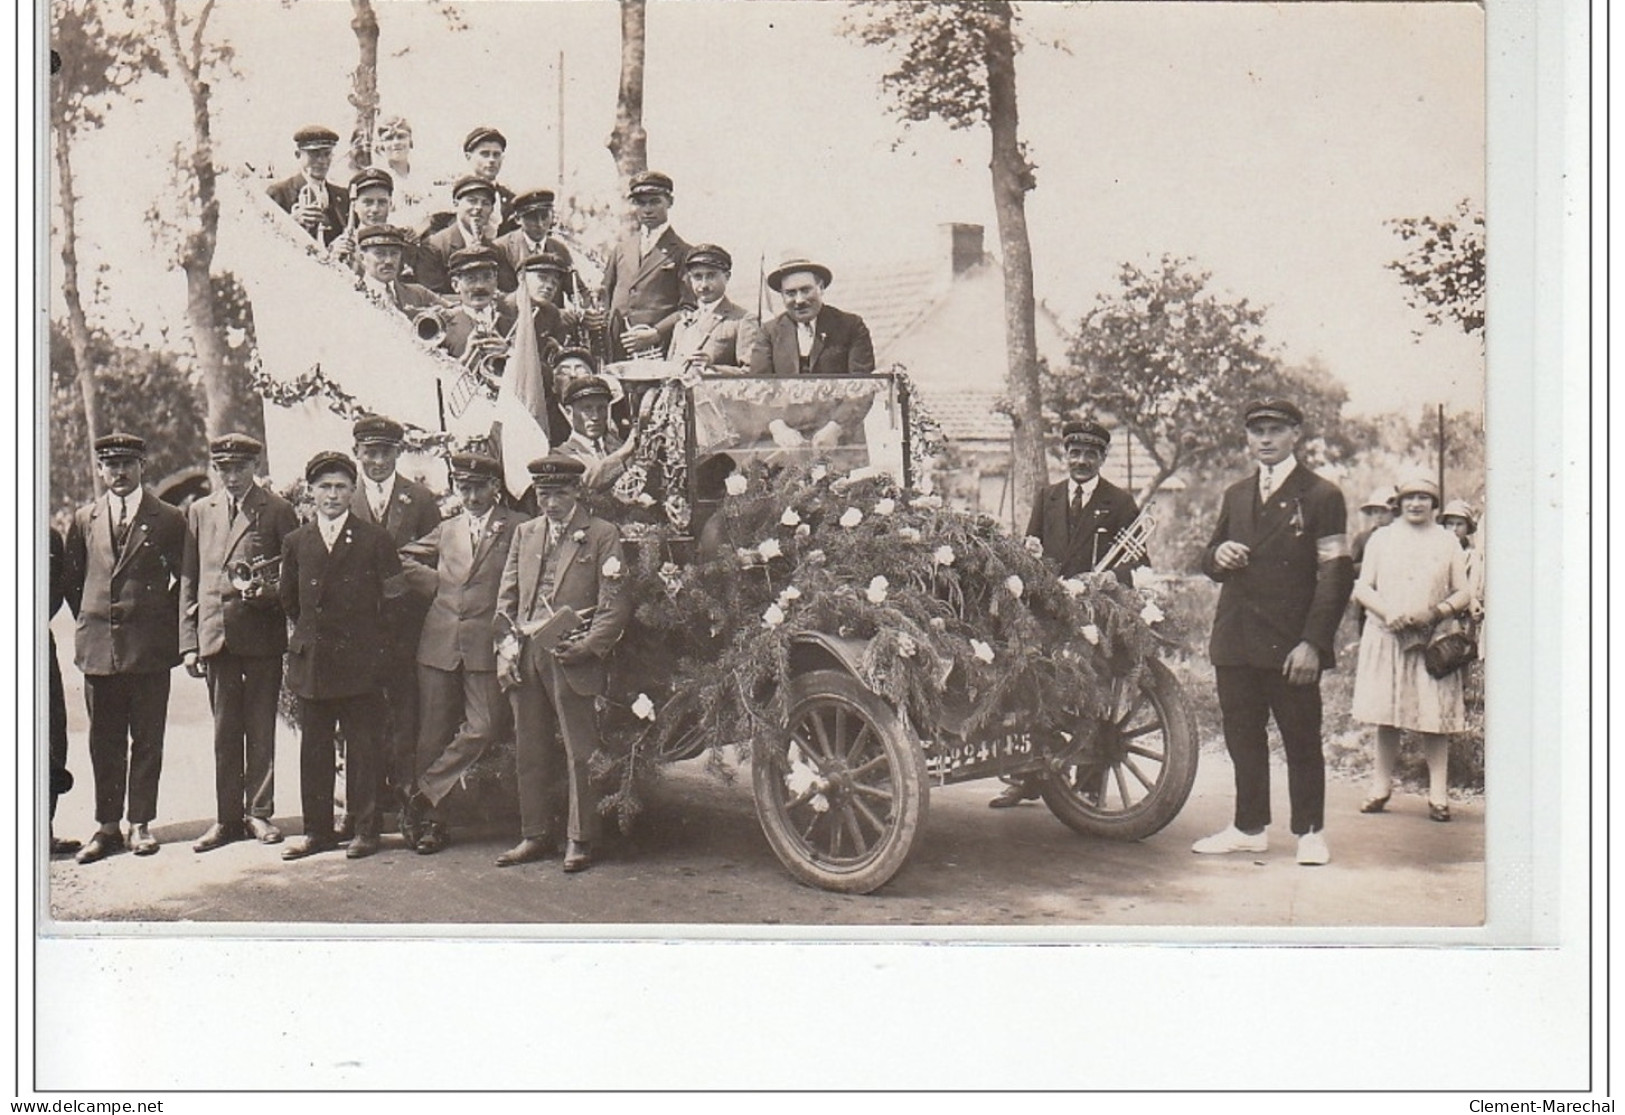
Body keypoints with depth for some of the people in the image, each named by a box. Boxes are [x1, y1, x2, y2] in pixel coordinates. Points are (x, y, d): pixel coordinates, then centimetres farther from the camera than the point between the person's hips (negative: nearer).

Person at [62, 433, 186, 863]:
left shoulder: (168, 519, 1)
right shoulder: (85, 520, 10)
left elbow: (185, 577, 7)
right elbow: (70, 578, 19)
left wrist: (167, 621, 3)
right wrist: (89, 620, 13)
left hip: (150, 645, -2)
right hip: (97, 645, 2)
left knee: (147, 738, 2)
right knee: (103, 740, 6)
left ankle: (141, 823, 11)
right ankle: (107, 825, 13)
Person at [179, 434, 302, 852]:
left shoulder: (278, 511, 3)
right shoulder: (199, 511, 13)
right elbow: (189, 580, 11)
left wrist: (270, 590, -17)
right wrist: (189, 642, 5)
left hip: (262, 634, -3)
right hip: (215, 636, 3)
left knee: (261, 730, 3)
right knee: (224, 732, 7)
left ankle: (259, 813, 12)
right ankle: (227, 817, 14)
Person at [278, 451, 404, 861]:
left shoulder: (374, 538, 1)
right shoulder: (296, 542, 10)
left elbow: (394, 591, 2)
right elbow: (287, 597, 19)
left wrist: (364, 631, 4)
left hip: (359, 658, -3)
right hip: (311, 658, 3)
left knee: (363, 746, 1)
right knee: (313, 748, 7)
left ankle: (365, 830, 9)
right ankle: (317, 830, 16)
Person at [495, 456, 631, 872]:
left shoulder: (602, 536, 2)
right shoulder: (525, 533, 17)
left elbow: (615, 604, -4)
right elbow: (506, 597, 16)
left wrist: (587, 647, -14)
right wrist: (506, 645, 4)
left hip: (573, 660, -5)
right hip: (525, 656, 5)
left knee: (580, 752, -2)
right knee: (530, 750, 9)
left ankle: (580, 840, 5)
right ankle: (536, 835, 18)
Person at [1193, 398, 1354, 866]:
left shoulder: (1322, 495, -1)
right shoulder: (1235, 495, 18)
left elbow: (1336, 575, -7)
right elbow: (1210, 559, 26)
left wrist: (1313, 643, -15)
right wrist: (1218, 555, -1)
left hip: (1292, 646, -5)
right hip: (1236, 642, 6)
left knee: (1301, 741, 2)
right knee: (1242, 737, 10)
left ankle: (1309, 832, 12)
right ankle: (1249, 827, 20)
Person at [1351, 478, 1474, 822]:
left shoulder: (1447, 542, 11)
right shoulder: (1382, 538, 12)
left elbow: (1464, 594, 7)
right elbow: (1362, 587, 7)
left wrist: (1436, 613, -11)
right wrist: (1388, 613, -11)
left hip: (1432, 640, -1)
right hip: (1386, 638, 1)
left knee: (1435, 717, -5)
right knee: (1386, 716, 1)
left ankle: (1438, 794, -3)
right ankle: (1381, 787, 10)